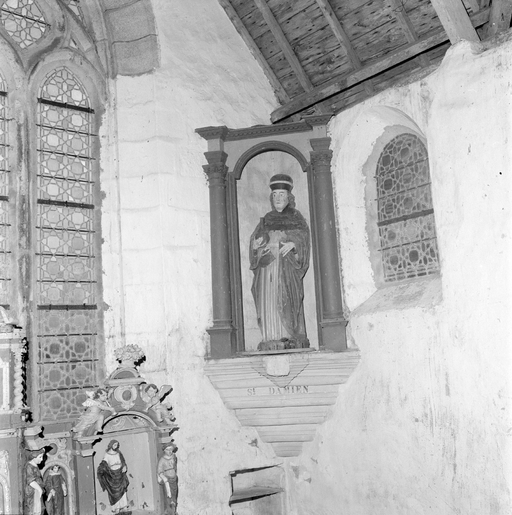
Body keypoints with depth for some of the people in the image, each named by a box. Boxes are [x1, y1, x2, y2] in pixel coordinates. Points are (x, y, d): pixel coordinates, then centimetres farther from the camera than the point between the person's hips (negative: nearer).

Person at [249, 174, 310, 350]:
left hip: (287, 265, -2)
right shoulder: (266, 219, 19)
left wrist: (292, 243, -21)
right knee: (269, 301, -7)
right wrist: (256, 244, -11)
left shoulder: (296, 217, 11)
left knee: (288, 301, -9)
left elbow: (303, 235, -1)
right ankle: (272, 339, -8)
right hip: (268, 265, 3)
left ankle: (292, 339, -7)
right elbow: (255, 238, 12)